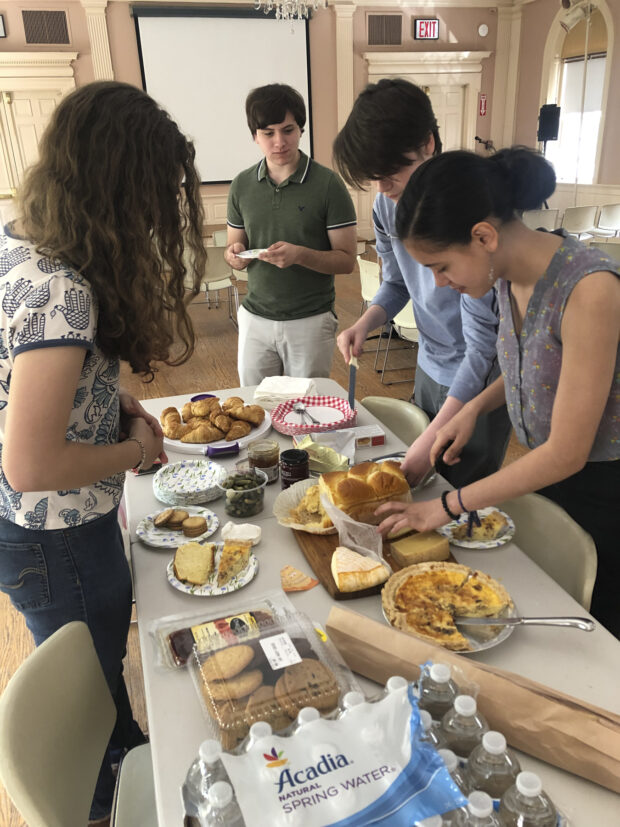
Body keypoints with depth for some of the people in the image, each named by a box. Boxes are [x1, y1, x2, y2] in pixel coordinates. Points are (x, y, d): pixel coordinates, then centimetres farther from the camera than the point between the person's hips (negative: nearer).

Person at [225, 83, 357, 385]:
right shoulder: (242, 185, 4)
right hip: (255, 318, 3)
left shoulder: (327, 184, -8)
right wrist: (235, 254, -11)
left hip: (311, 321, -3)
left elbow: (346, 260, -9)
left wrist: (300, 254, -26)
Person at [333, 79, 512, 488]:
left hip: (480, 378, -7)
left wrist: (432, 438, -31)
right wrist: (366, 322, -12)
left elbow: (483, 341, -27)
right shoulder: (387, 204, -6)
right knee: (417, 484, 22)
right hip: (430, 366, 7)